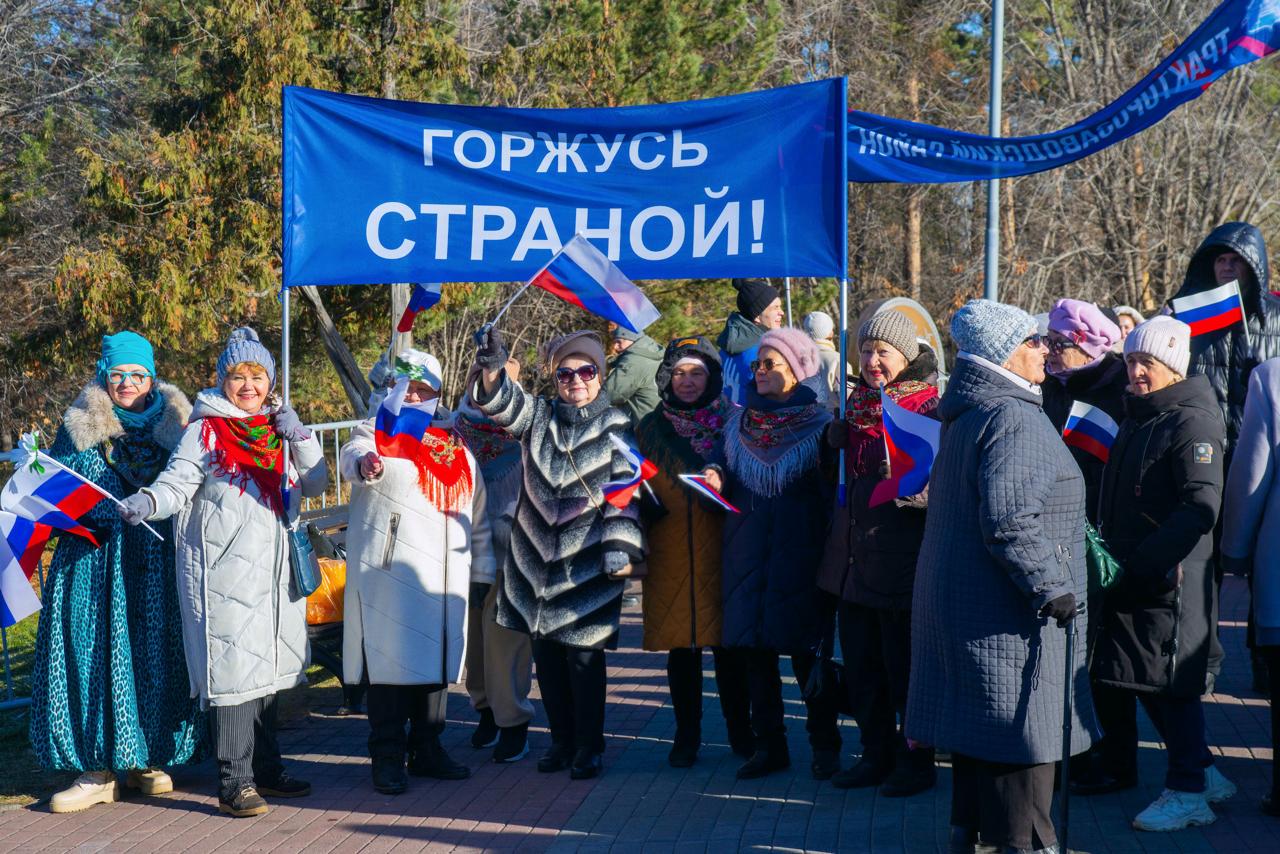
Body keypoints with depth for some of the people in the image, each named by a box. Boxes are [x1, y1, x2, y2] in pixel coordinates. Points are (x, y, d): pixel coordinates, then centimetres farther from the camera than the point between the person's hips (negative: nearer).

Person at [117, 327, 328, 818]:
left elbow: (314, 485, 11)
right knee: (231, 667, -8)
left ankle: (266, 768, 26)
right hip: (223, 570, -6)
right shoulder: (206, 429, -3)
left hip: (274, 570, 6)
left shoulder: (279, 428, 13)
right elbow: (176, 483, -11)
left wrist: (300, 439, -3)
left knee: (267, 666, 14)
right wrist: (144, 504, -30)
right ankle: (234, 783, -4)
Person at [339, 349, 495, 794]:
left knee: (436, 659, 10)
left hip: (443, 574, 5)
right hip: (389, 571, -5)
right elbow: (353, 455, -22)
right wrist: (365, 463, -46)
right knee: (390, 658, -5)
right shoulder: (378, 429, 3)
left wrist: (484, 567, 21)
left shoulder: (455, 442, 17)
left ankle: (427, 749, 22)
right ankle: (387, 756, 4)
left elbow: (477, 510, 23)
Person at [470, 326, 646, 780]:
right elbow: (503, 403, -7)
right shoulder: (539, 417, 9)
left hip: (587, 564, -4)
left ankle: (589, 747, 12)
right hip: (538, 558, 4)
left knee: (584, 656, -2)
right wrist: (492, 369, -29)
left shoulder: (615, 428, 0)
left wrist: (620, 547, -12)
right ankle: (562, 741, 24)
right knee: (546, 656, 10)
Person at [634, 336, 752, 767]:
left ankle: (740, 732, 16)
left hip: (721, 551, -2)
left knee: (727, 644, 1)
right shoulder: (651, 428, 10)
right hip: (670, 554, 2)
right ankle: (686, 736, 15)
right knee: (680, 646, 5)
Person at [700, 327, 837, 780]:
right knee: (754, 649, 5)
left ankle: (824, 744, 13)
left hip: (797, 555, -4)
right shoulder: (740, 423, 10)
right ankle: (769, 744, 15)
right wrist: (719, 484, -3)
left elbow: (831, 493, -4)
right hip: (747, 554, 4)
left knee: (804, 649, 0)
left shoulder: (818, 426, -3)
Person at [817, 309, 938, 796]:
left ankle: (916, 762, 14)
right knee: (861, 665, 13)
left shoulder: (929, 411, -9)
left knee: (904, 668, 1)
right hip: (854, 556, 7)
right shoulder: (854, 406, 13)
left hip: (900, 557, -7)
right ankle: (877, 755, 25)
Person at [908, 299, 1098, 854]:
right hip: (1007, 614, -10)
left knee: (977, 730, 18)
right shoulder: (1015, 419, -18)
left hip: (956, 597, 10)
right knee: (1023, 729, -2)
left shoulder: (964, 417, 14)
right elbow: (1010, 522, -26)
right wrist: (1052, 588, -19)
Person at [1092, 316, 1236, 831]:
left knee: (1171, 683, -3)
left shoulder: (1192, 424, -13)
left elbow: (1201, 508, -22)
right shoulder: (1136, 419, 15)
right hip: (1132, 578, 9)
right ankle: (1204, 773, 27)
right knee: (1145, 681, 14)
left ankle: (1188, 794, 8)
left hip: (1173, 579, -9)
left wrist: (1142, 560, -24)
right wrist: (1110, 552, 11)